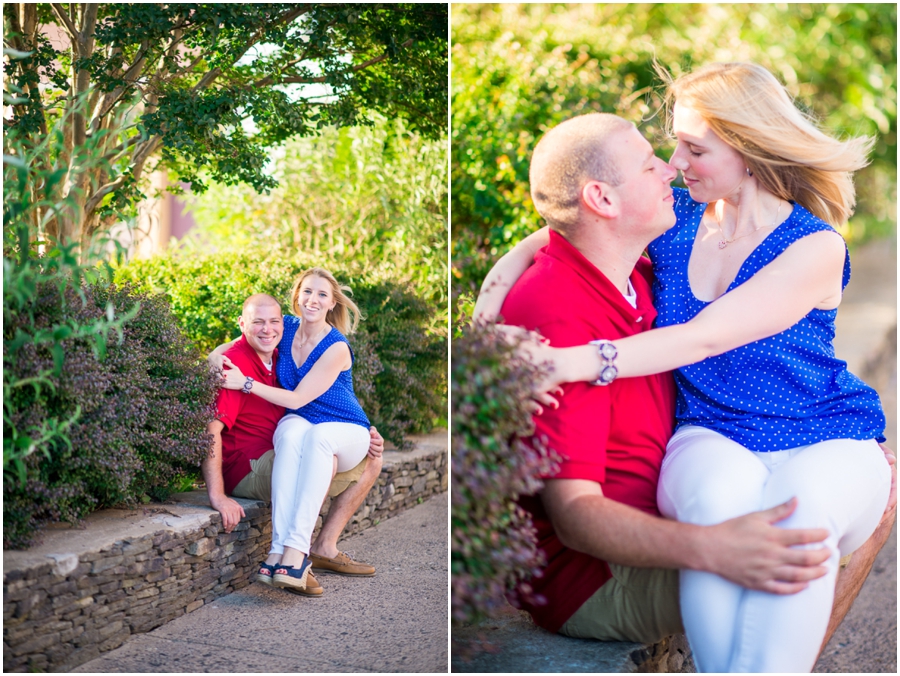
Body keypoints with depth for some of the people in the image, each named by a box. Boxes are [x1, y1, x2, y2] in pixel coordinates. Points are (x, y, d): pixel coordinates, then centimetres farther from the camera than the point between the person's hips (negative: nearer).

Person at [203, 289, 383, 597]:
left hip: (283, 454, 10)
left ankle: (324, 548, 9)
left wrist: (366, 438, 7)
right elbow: (211, 429, -28)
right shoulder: (234, 361, -18)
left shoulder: (279, 358, 9)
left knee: (370, 461, 11)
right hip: (245, 468, -9)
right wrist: (218, 496, -36)